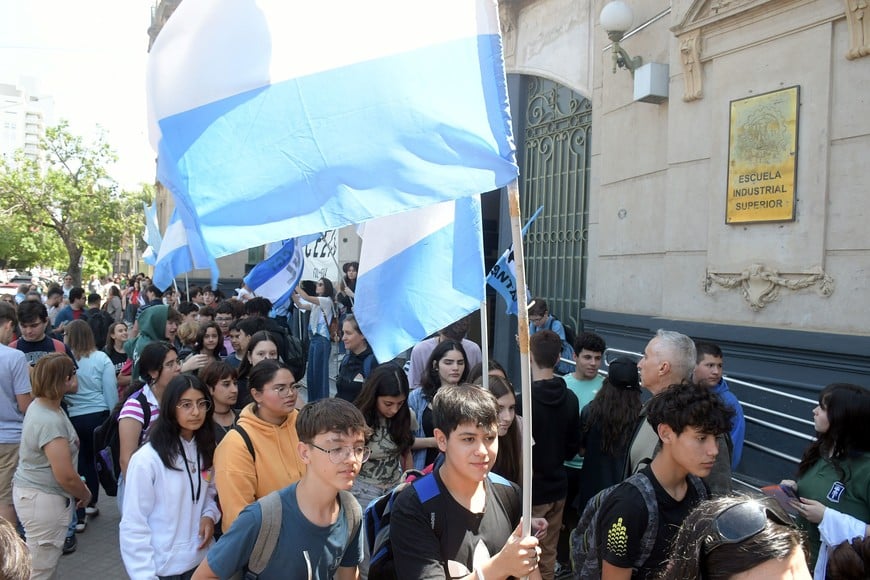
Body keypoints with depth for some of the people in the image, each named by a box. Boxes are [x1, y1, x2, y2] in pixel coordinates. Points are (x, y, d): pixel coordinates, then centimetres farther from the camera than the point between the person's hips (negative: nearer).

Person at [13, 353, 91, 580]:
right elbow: (66, 476, -24)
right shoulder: (50, 422, -27)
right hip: (43, 501, -10)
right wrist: (85, 495, -8)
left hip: (29, 491, 10)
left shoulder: (38, 405, 2)